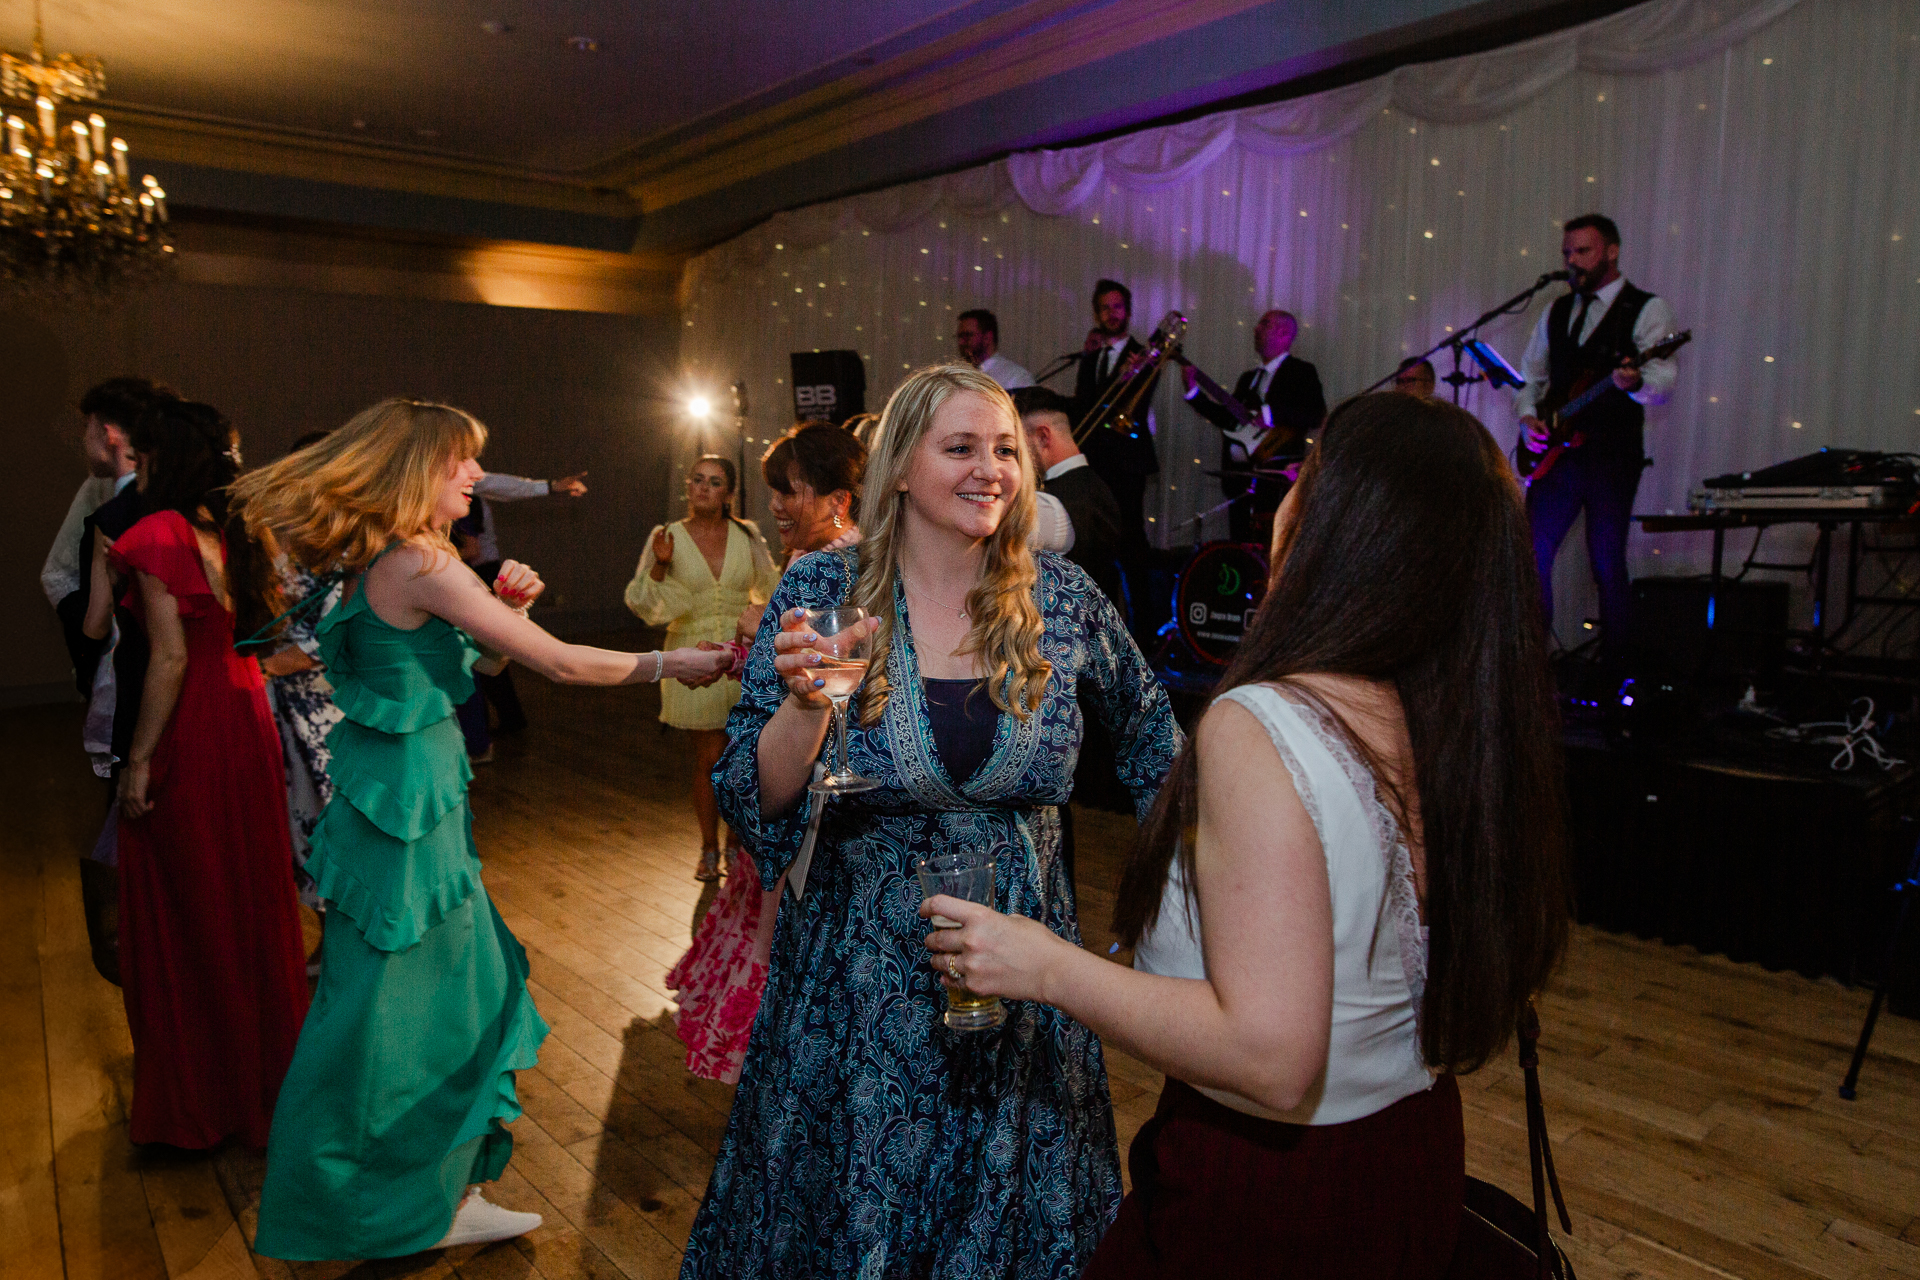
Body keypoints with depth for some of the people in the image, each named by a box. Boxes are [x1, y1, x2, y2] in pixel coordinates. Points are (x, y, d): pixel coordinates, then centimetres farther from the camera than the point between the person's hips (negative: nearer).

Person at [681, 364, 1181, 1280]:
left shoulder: (1060, 598, -5)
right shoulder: (823, 589, -9)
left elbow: (1149, 730, 14)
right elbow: (754, 803, -11)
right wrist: (808, 702, -28)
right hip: (862, 969, -1)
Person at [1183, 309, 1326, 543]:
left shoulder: (1301, 372, 0)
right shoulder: (1248, 377, 23)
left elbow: (1316, 415, -14)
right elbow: (1226, 419, 18)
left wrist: (1268, 413, -22)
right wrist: (1193, 389, 11)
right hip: (1238, 473, 7)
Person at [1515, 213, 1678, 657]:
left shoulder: (1647, 309, -1)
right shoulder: (1556, 311, 16)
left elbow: (1662, 381, -14)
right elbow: (1529, 376, 20)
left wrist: (1635, 382, -37)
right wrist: (1527, 416, 0)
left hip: (1612, 458, -5)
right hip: (1555, 453, 5)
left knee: (1607, 564, -2)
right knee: (1531, 554, 2)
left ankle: (1614, 665, 10)